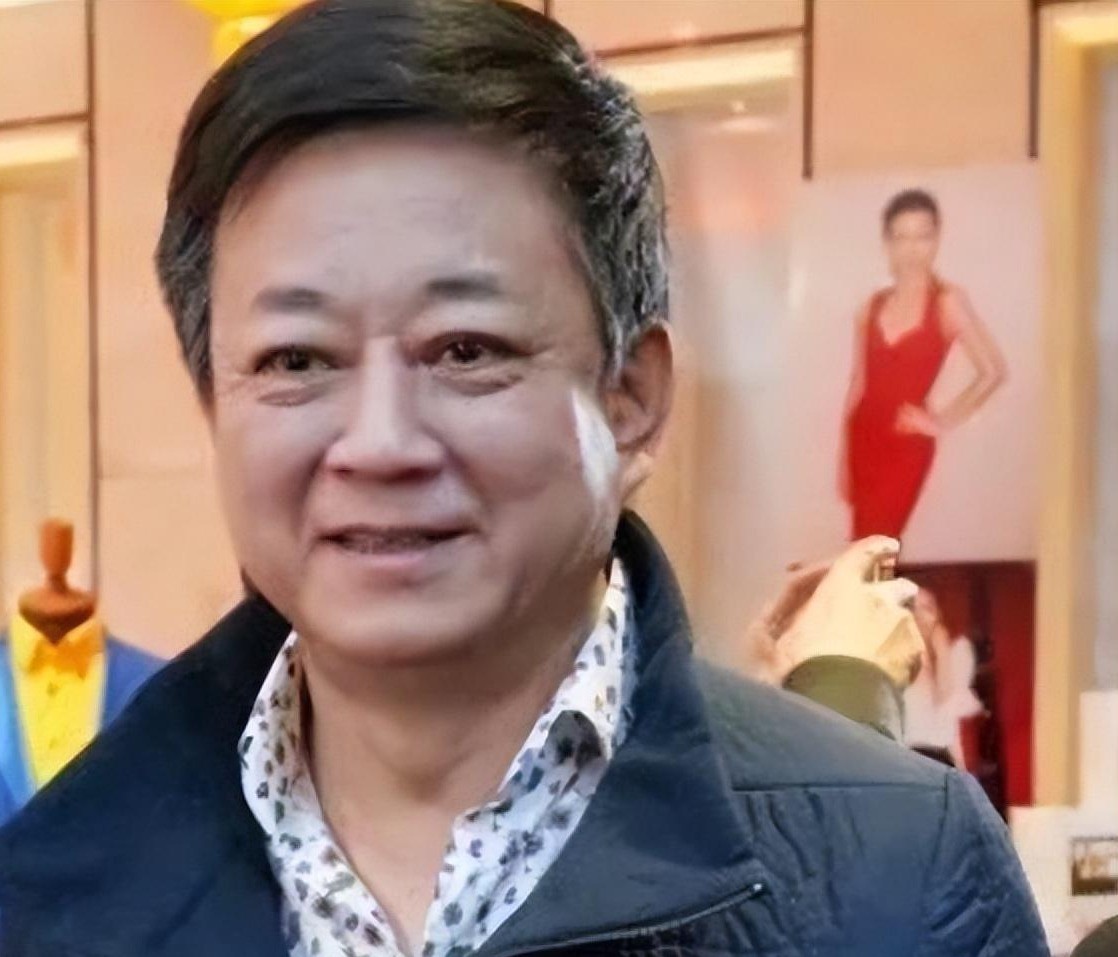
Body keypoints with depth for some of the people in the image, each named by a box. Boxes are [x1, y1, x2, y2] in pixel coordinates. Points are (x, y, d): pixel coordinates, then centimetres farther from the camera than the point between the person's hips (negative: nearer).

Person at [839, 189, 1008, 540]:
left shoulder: (948, 301, -6)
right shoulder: (873, 306, 8)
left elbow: (992, 371, -10)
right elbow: (858, 383, 11)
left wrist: (943, 421, -7)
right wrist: (843, 458, 9)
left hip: (907, 444, -5)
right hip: (864, 438, 5)